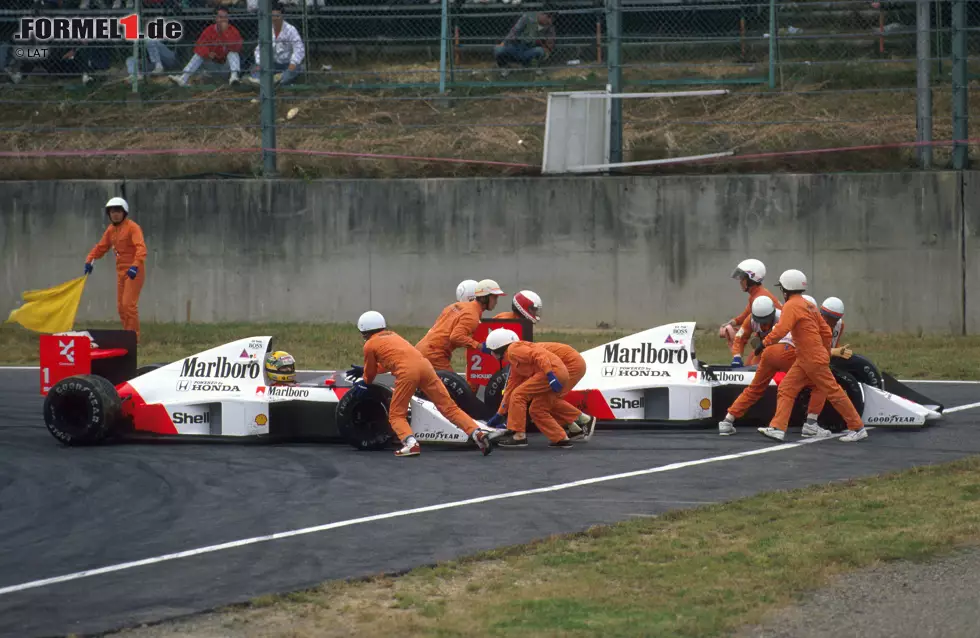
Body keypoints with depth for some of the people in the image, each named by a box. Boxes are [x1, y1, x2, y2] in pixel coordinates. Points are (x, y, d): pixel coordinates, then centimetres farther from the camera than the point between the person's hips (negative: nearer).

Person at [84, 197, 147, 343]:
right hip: (121, 271, 8)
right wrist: (89, 260, 0)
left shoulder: (132, 227, -12)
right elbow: (101, 247, 17)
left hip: (134, 271, -8)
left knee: (128, 304, -13)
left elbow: (141, 248, -24)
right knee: (121, 306, 9)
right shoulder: (111, 230, 12)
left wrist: (135, 266, -38)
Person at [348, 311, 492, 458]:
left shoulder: (369, 345, 18)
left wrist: (364, 383, 51)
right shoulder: (392, 335, 36)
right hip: (424, 364, 6)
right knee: (449, 406, 5)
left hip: (406, 371, -6)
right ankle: (477, 433, -11)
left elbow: (370, 373, 29)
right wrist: (364, 370, 58)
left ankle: (411, 443, -21)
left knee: (396, 415, 5)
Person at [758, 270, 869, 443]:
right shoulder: (808, 305, 14)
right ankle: (777, 428, -4)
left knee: (833, 393, -3)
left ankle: (858, 428, 3)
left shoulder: (792, 305, -13)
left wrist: (765, 343, -20)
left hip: (814, 360, -9)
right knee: (786, 389, 3)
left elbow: (782, 329, -27)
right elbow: (826, 331, 16)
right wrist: (827, 353, 24)